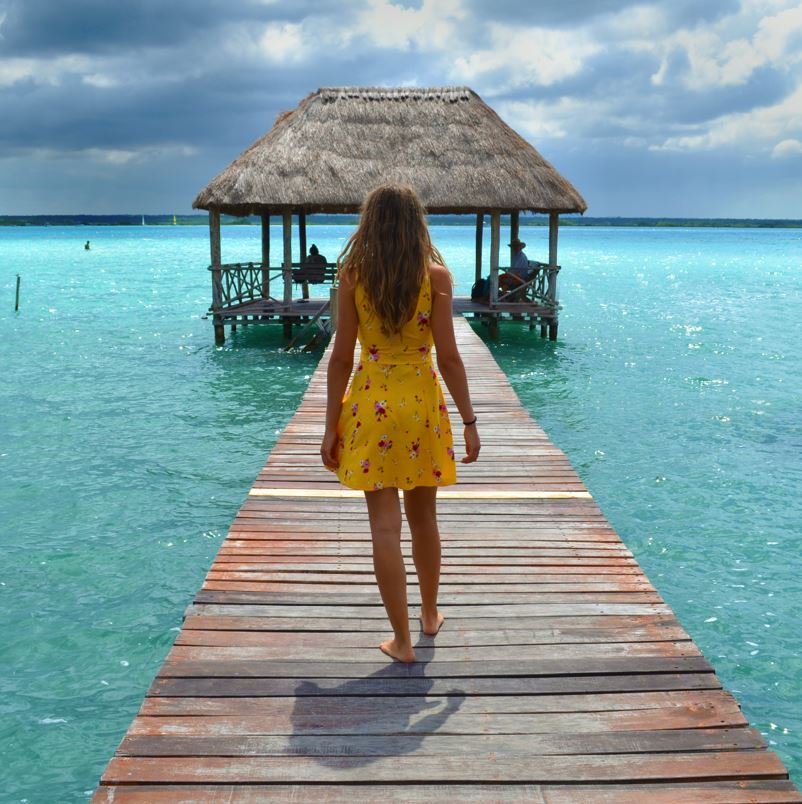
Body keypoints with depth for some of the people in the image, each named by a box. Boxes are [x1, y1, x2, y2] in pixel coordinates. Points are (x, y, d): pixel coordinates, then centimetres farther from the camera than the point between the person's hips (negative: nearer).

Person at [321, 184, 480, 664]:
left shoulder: (353, 275, -4)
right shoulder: (436, 275, -5)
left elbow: (341, 358, -4)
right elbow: (448, 356, -7)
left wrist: (332, 426, 2)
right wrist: (469, 420, 0)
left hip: (370, 403, -1)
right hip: (422, 401, 1)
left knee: (385, 527, 4)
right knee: (424, 518, 18)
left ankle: (402, 640, 9)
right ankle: (431, 615, 36)